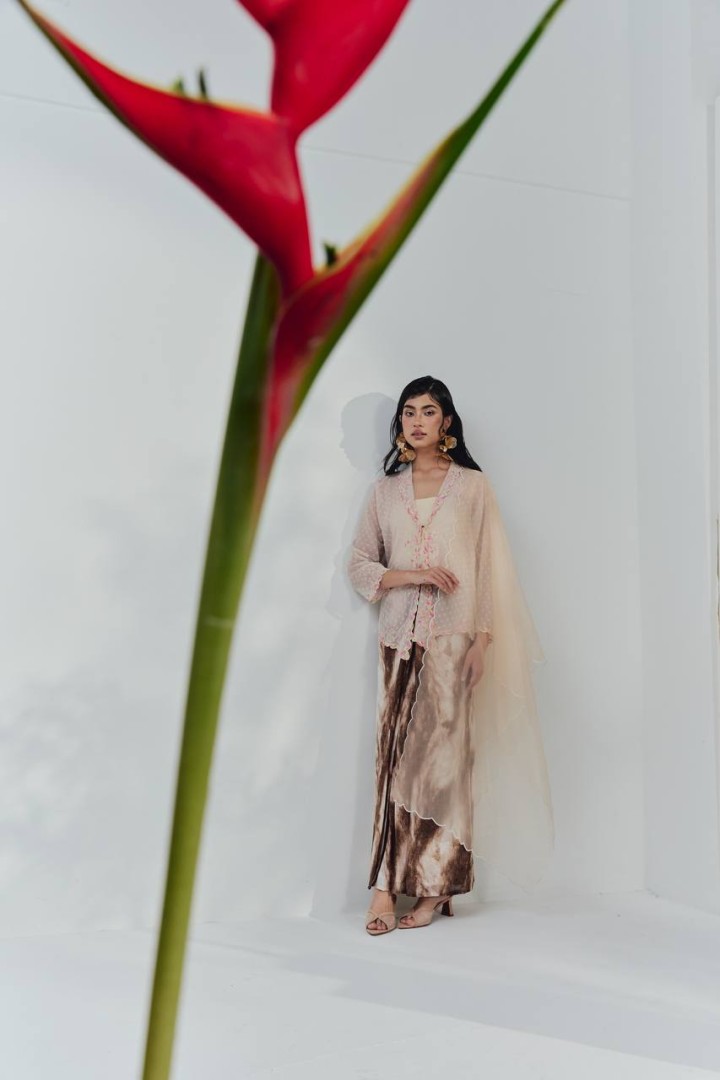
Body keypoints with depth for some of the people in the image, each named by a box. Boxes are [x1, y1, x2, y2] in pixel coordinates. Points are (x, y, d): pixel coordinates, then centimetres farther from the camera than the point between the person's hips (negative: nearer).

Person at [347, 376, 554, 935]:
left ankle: (429, 887, 7)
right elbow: (358, 564, 11)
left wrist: (483, 640, -7)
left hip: (454, 638, -2)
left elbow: (490, 568, 2)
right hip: (400, 636, 2)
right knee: (395, 756, -1)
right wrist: (411, 575, -7)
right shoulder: (385, 489, 13)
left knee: (440, 754, -4)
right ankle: (392, 886, 7)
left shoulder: (473, 485, 6)